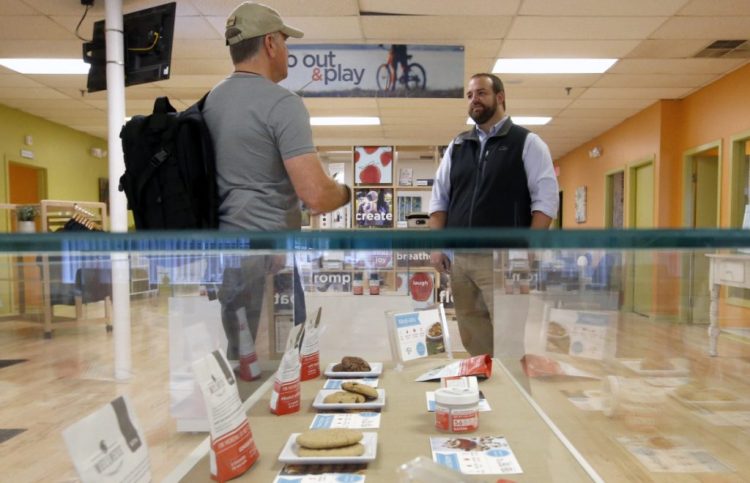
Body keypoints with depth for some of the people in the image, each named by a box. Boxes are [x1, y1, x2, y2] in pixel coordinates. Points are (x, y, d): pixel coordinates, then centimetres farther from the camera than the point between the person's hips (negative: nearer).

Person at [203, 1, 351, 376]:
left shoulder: (210, 102, 12)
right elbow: (315, 195, -22)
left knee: (241, 360, 18)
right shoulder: (281, 103, -13)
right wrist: (345, 192, 0)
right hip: (266, 254, -8)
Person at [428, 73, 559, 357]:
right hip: (458, 258, 5)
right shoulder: (456, 146, 15)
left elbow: (546, 199, -4)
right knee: (471, 338, 11)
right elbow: (439, 199, 14)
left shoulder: (527, 143, 3)